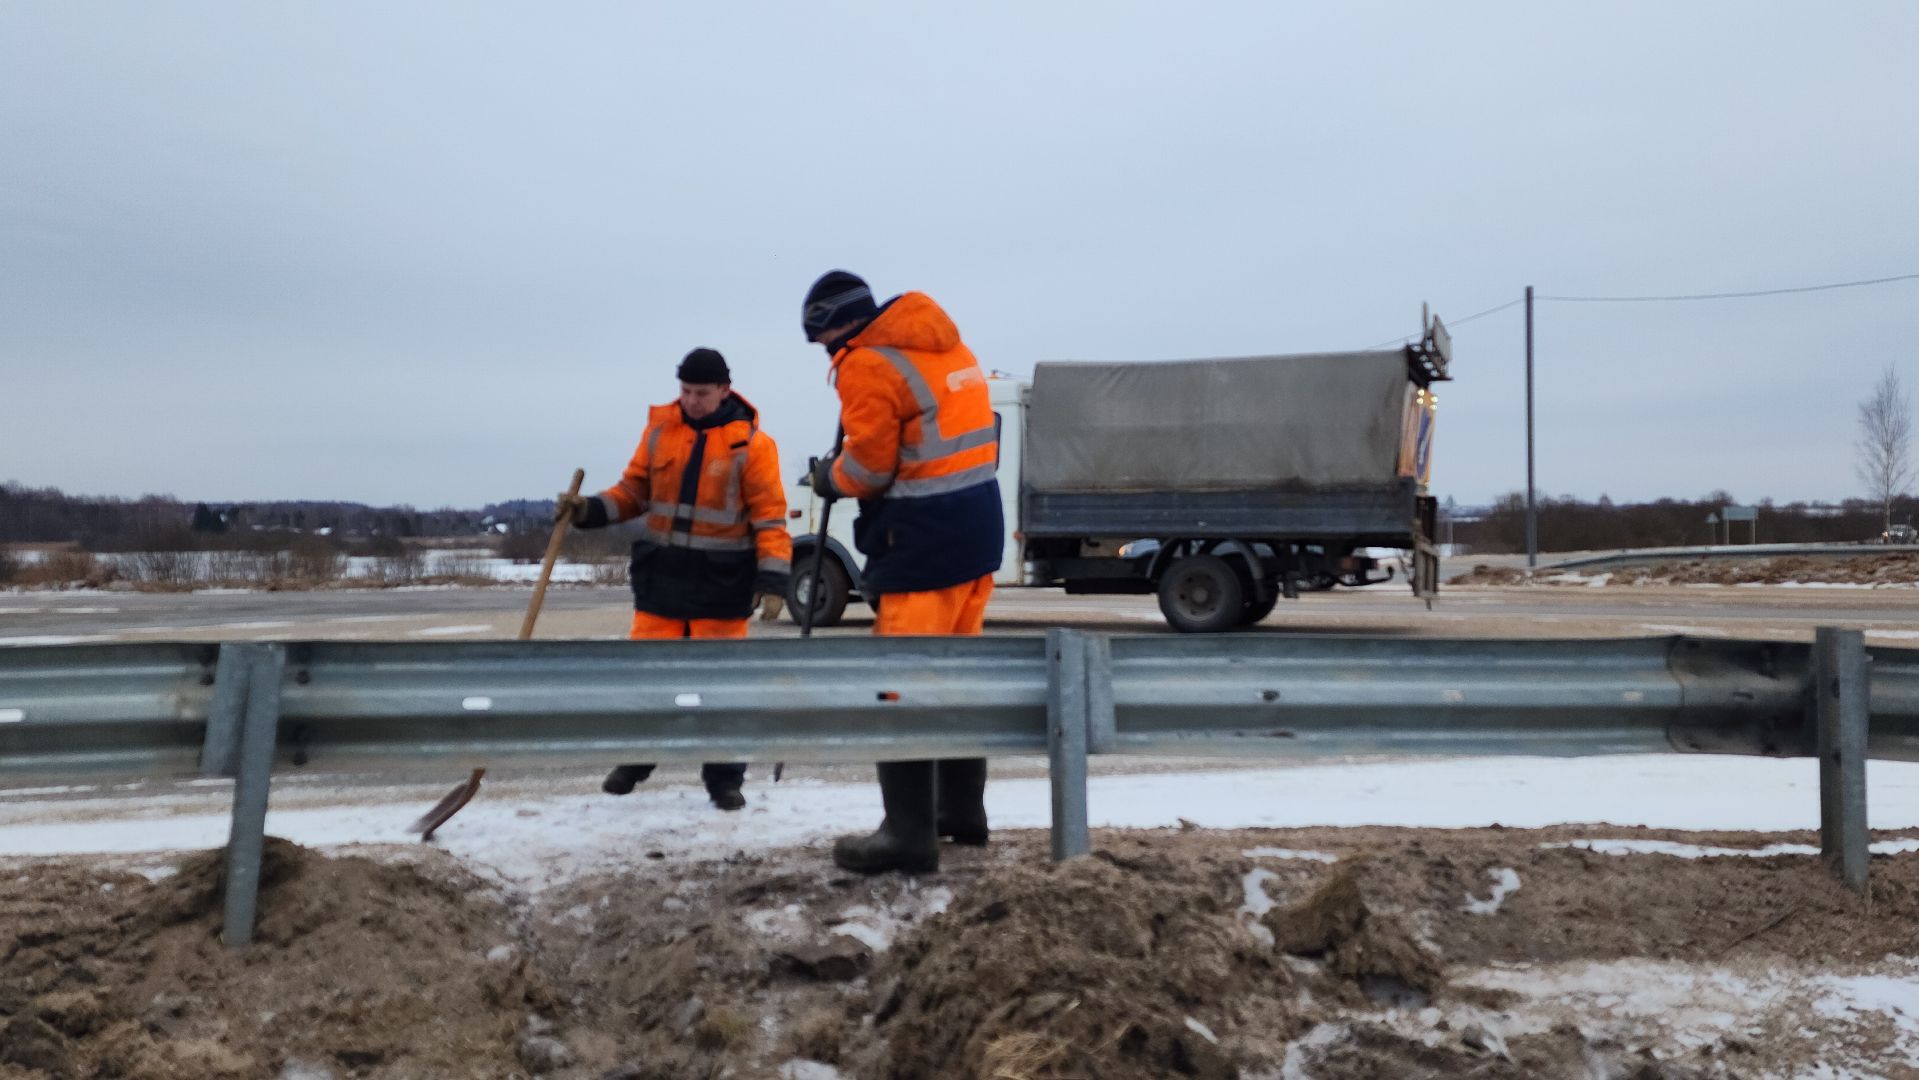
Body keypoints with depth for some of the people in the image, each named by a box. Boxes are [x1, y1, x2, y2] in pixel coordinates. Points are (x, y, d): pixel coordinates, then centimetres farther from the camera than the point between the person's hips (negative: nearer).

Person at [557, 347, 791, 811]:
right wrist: (589, 510, -5)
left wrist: (773, 580, -16)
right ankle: (635, 759, 29)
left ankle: (724, 777, 16)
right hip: (660, 573, 4)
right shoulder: (659, 428, 4)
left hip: (720, 581, -3)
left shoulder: (751, 442, -8)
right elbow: (634, 490, 12)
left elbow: (770, 516, -9)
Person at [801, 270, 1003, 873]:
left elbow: (867, 468, -13)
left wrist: (828, 478, 8)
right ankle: (962, 811, 27)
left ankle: (909, 834, 2)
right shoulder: (945, 344, 14)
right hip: (977, 528, 9)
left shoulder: (867, 365, -12)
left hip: (923, 543, -9)